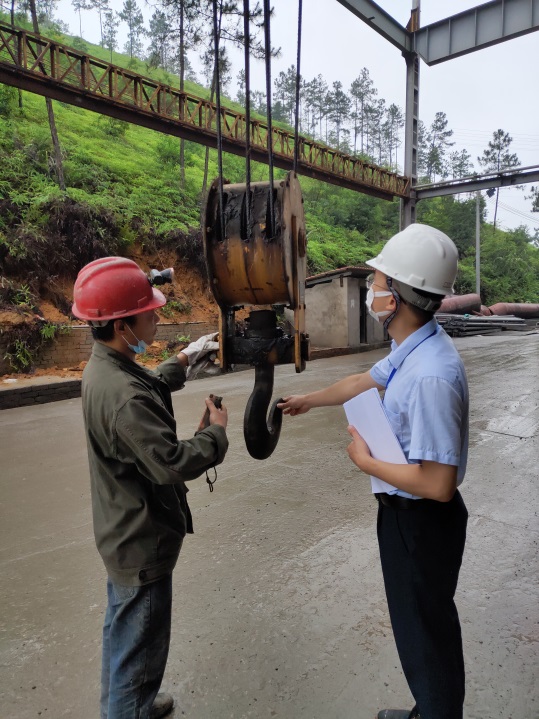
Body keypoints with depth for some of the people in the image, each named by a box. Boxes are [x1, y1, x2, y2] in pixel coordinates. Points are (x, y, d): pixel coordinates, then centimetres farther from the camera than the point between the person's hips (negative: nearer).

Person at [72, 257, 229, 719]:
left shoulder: (102, 368, -1)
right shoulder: (123, 395, -34)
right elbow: (171, 463, -32)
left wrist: (183, 361, 11)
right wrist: (217, 431, -18)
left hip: (122, 533, 10)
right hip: (143, 542, -10)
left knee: (123, 630, 29)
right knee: (140, 648, 11)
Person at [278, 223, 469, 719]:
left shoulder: (430, 376, -34)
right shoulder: (411, 349, -4)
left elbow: (437, 483, -33)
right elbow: (365, 382, 14)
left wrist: (366, 462, -18)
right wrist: (309, 400, 29)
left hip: (422, 521, -9)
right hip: (405, 512, 9)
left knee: (426, 630, 15)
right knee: (418, 622, 28)